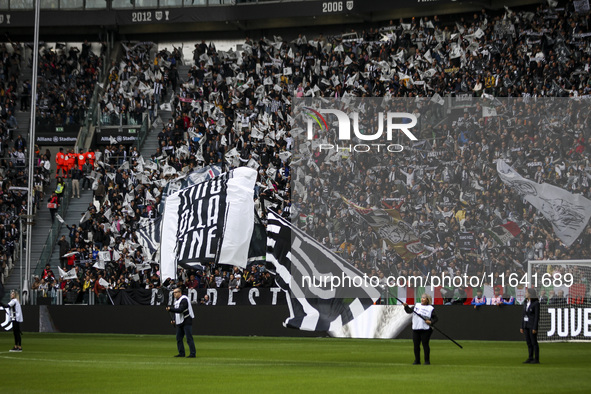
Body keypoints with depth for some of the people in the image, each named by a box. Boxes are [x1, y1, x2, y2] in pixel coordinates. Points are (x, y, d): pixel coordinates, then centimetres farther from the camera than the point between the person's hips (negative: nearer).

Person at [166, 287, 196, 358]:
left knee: (189, 338, -11)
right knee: (178, 338, 8)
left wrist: (170, 309, -26)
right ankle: (181, 353, 14)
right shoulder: (176, 300, 16)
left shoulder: (184, 300, -13)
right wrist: (174, 320, 12)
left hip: (187, 322, -9)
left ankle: (192, 353, -11)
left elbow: (180, 310, -25)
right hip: (179, 323, 9)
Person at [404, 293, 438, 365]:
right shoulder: (417, 306, 14)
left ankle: (427, 361, 3)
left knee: (425, 344, -5)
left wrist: (431, 322, -14)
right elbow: (409, 310, 9)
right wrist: (406, 306, -10)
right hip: (415, 329, 4)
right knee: (416, 345, 4)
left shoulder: (430, 308, 3)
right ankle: (417, 360, 14)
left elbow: (435, 318, 3)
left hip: (425, 330, -4)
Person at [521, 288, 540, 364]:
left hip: (533, 324, -8)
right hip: (526, 324, 8)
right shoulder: (526, 303, 11)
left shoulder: (536, 303, -13)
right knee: (528, 342, 8)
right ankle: (530, 358, 14)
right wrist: (522, 327, 12)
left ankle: (536, 359, 1)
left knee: (534, 342, -5)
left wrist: (535, 328, -18)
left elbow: (537, 316, -15)